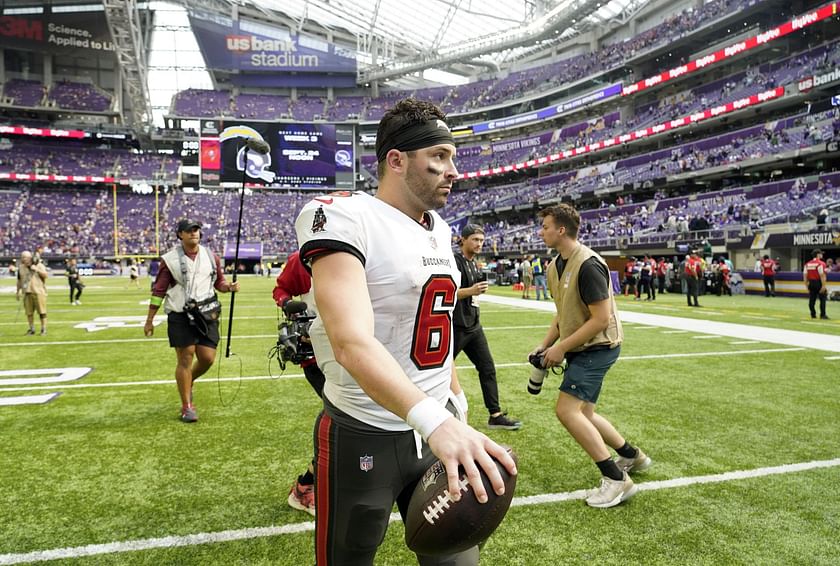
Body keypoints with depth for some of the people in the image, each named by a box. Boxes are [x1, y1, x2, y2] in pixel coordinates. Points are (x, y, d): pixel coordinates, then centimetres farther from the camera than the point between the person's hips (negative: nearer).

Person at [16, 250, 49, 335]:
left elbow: (46, 275, -12)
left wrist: (37, 269, -20)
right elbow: (19, 280, 17)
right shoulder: (21, 268, 10)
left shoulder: (39, 265, -1)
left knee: (42, 312, -3)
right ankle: (31, 329, 16)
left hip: (39, 292, -4)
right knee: (29, 312, 5)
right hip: (27, 293, 4)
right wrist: (18, 291, 17)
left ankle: (43, 329, 4)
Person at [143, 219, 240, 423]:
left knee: (207, 358, 2)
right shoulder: (170, 259, -3)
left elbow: (219, 282, 18)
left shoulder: (211, 257, 8)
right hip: (180, 317, -3)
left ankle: (187, 381, 35)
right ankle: (187, 406, 12)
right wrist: (149, 320, 1)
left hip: (207, 315, 4)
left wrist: (229, 287, -5)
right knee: (185, 360, -1)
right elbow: (158, 291, 0)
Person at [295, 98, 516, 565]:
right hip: (364, 438, -6)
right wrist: (434, 420, -45)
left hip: (438, 425, 7)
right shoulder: (345, 217, -19)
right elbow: (352, 344, -34)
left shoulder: (440, 229, 7)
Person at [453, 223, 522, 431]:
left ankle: (495, 415, 11)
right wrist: (470, 291, -29)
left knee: (487, 367, 6)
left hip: (473, 326, 9)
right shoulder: (454, 261, -13)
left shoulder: (473, 263, 14)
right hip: (456, 327, -9)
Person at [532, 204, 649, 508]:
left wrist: (560, 347, -19)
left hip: (598, 347, -10)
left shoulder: (588, 264, -21)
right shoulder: (555, 266, 7)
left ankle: (616, 479, -6)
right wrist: (545, 345, 5)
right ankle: (632, 456, 38)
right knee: (583, 414, 16)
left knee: (566, 409, -17)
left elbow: (601, 319, -23)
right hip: (580, 349, 10)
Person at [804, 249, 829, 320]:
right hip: (819, 283, -6)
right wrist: (823, 286, -17)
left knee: (812, 299, 9)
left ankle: (813, 314, 14)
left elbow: (805, 275, 7)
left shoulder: (807, 264, 7)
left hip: (811, 283, 6)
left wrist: (807, 286, 13)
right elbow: (822, 275, -18)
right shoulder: (821, 263, -12)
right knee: (822, 299, 1)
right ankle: (823, 315, 1)